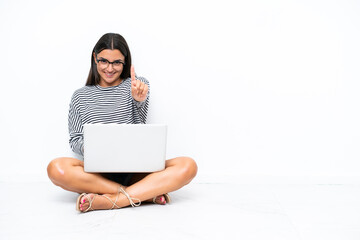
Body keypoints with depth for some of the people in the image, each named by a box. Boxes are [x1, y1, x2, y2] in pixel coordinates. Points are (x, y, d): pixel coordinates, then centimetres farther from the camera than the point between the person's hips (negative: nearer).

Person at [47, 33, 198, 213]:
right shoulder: (80, 96, 15)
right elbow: (75, 139, 11)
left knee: (188, 166, -26)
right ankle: (147, 194, -30)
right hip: (98, 172, 0)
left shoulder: (137, 85, 12)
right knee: (56, 168, -31)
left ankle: (112, 200, -36)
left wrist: (139, 99, -31)